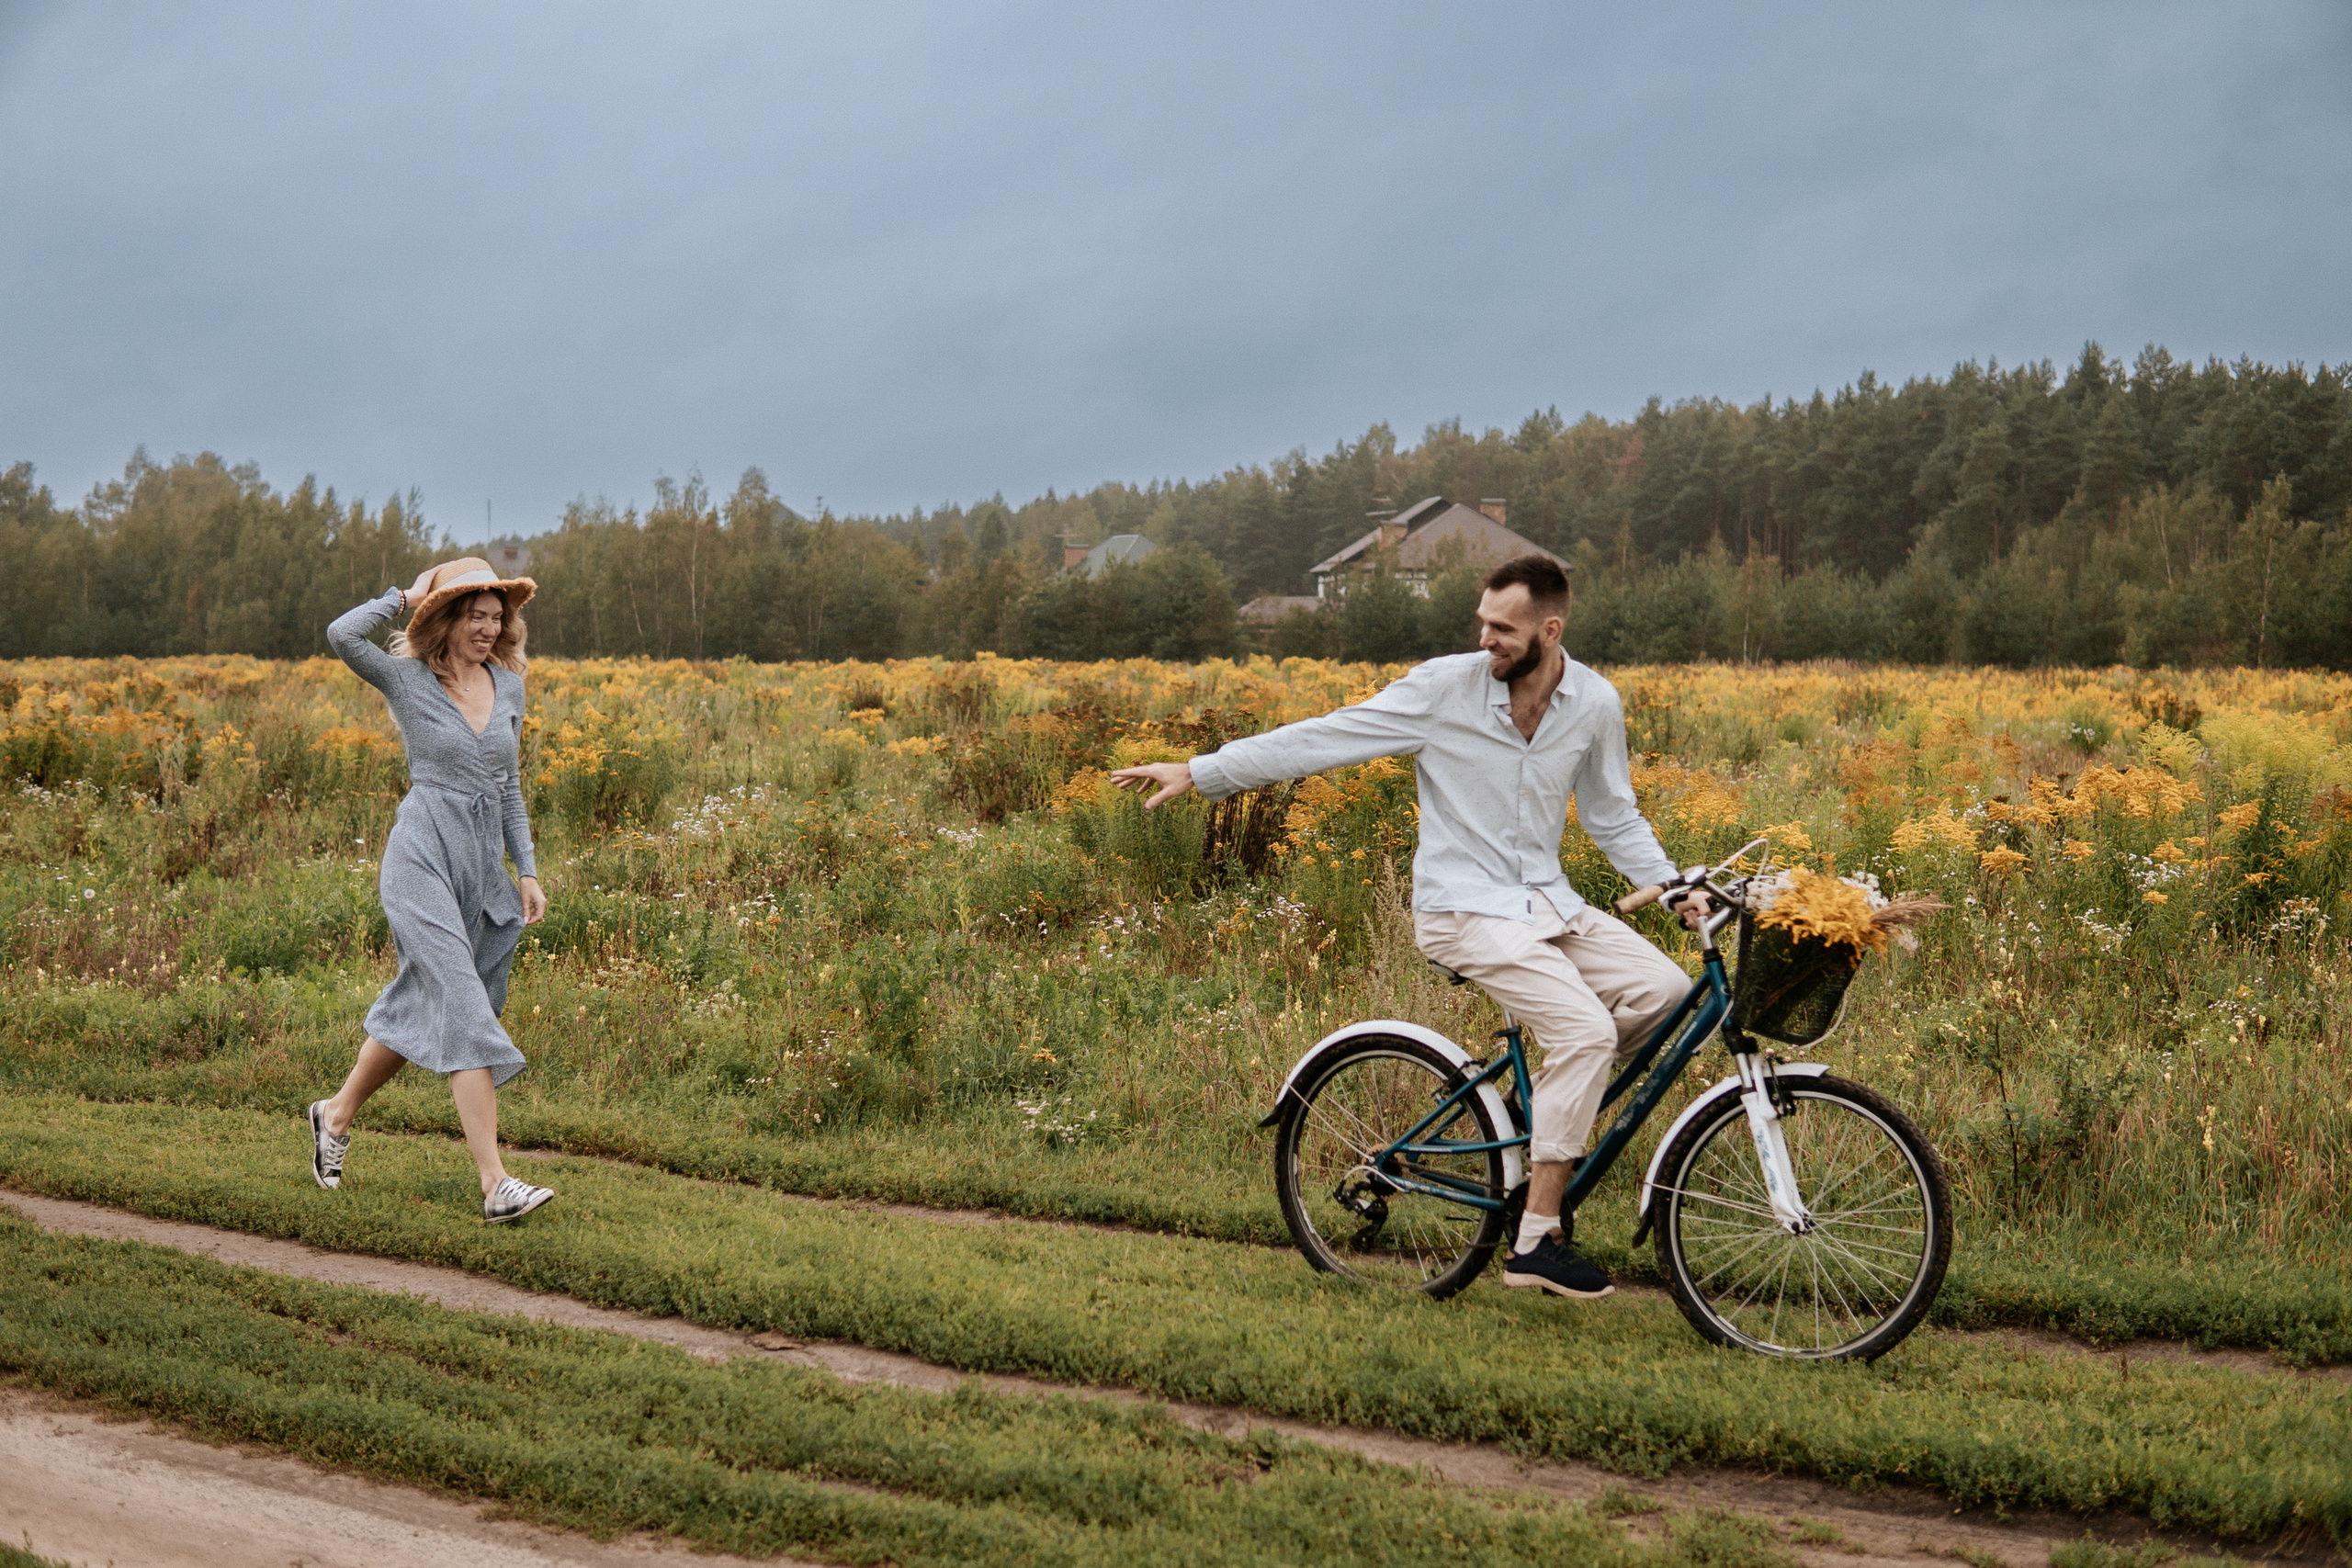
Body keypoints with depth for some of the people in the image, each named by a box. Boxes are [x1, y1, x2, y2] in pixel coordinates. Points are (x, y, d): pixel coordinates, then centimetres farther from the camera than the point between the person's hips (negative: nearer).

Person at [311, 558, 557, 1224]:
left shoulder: (509, 685, 11)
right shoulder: (407, 678, -4)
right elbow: (341, 634, -23)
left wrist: (528, 871, 12)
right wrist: (407, 595, -9)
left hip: (484, 869, 6)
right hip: (423, 862, -6)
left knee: (420, 1006, 14)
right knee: (465, 1009, -14)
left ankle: (337, 1113, 37)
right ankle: (496, 1185, -17)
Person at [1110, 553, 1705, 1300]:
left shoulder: (1595, 704, 0)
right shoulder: (1445, 687, -12)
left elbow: (1614, 817, 14)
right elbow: (1326, 738, -10)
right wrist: (1198, 772, -11)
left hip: (1545, 901, 5)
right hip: (1465, 909, -5)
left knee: (1663, 987, -16)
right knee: (1585, 1029, -23)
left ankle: (1551, 1109, 8)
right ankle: (1534, 1242, -15)